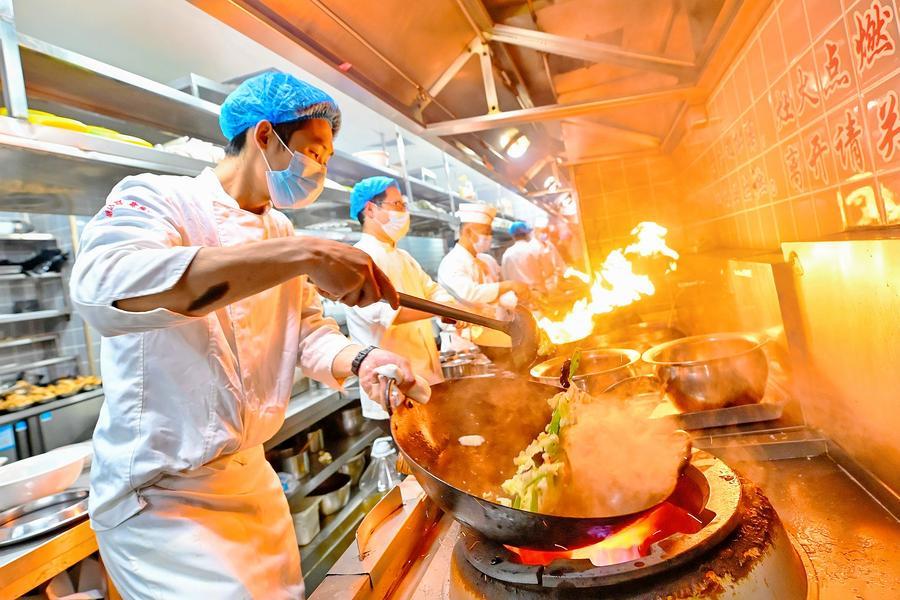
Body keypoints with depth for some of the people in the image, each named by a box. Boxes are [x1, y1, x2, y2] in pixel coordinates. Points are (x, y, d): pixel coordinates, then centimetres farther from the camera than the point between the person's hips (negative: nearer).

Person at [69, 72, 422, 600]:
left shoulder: (283, 234, 7)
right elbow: (103, 287, -36)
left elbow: (310, 329, 5)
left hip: (252, 475, 7)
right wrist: (302, 256, -43)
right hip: (160, 493, -7)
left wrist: (362, 360, -18)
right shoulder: (158, 198, -15)